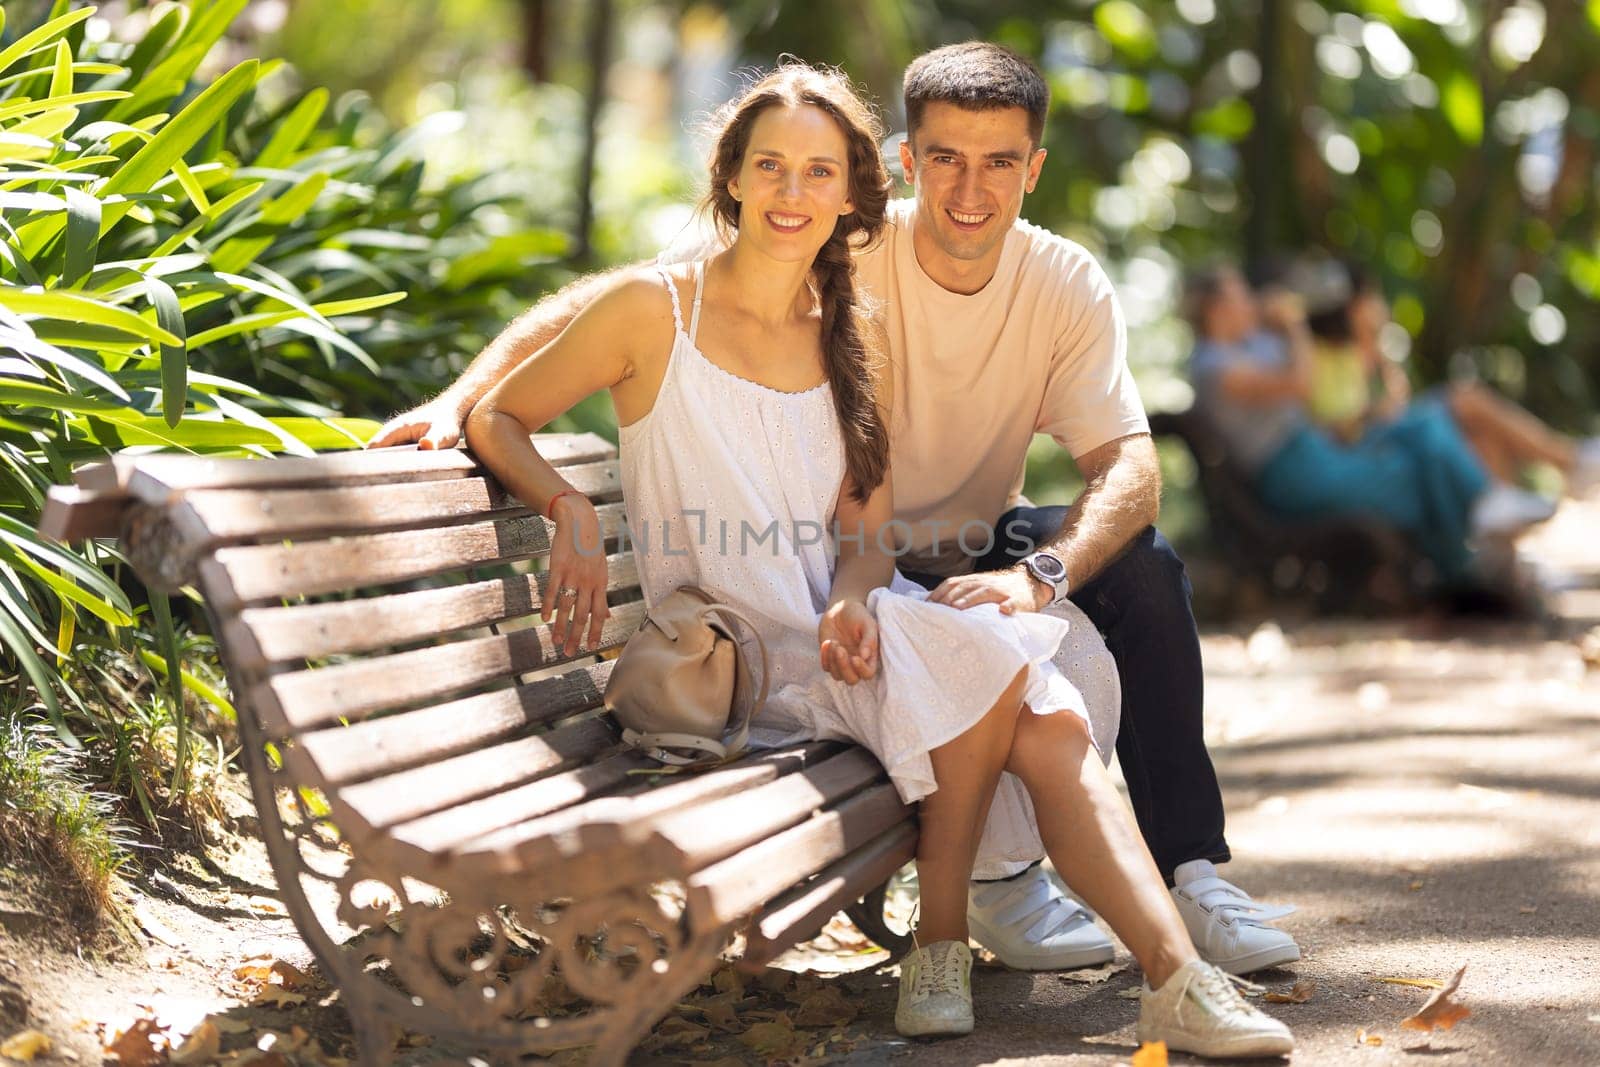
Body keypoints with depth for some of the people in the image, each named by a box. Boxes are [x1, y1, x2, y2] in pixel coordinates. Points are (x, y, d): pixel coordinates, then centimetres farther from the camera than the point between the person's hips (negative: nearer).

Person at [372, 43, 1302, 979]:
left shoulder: (1070, 287, -10)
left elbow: (1131, 467, -20)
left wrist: (1039, 574, -40)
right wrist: (464, 399, -37)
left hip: (979, 545, 3)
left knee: (1143, 567, -23)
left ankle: (1187, 870, -14)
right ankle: (992, 877, -11)